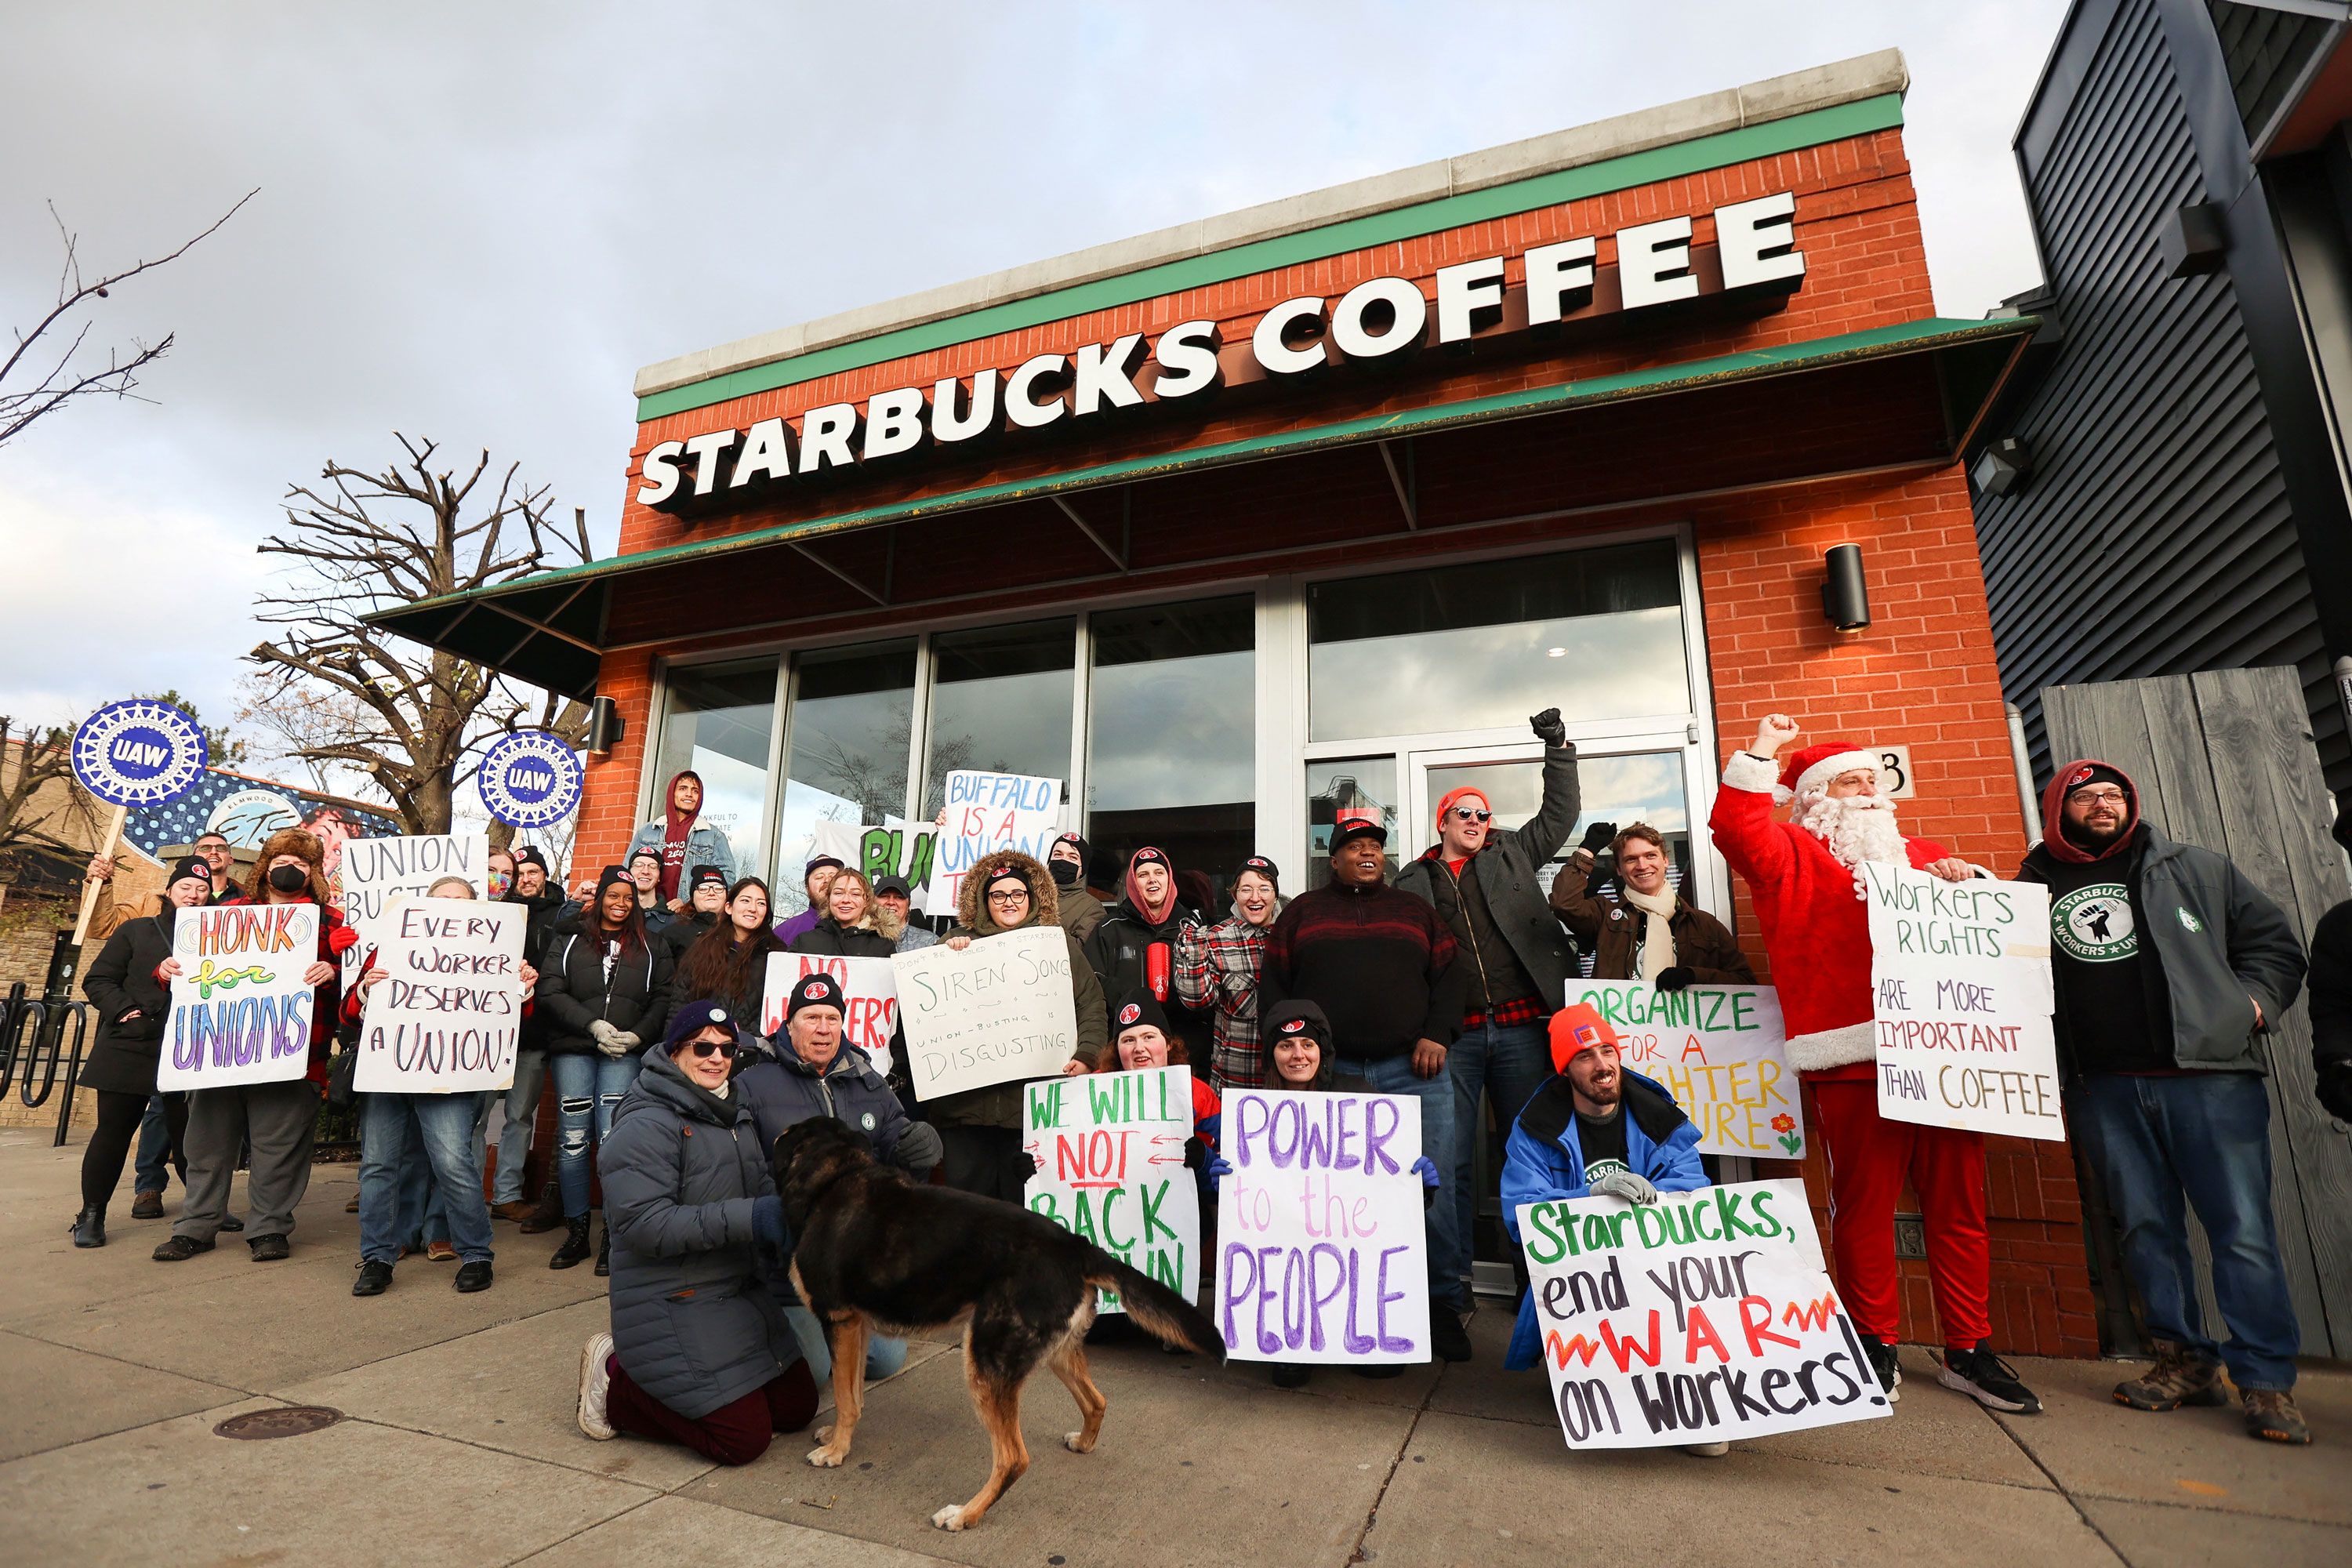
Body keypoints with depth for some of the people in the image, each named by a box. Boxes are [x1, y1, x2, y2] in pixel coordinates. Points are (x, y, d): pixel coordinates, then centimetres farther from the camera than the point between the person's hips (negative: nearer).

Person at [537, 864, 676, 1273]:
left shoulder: (650, 947, 11)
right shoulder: (570, 941, 10)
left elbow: (663, 998, 6)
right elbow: (550, 992, 0)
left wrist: (637, 1035, -9)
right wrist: (593, 1025, -11)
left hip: (624, 1054, -1)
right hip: (572, 1050, 1)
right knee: (573, 1141, 4)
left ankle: (613, 1236, 4)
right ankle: (576, 1232, 18)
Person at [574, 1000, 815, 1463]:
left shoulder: (736, 1114, 10)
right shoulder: (645, 1125, -16)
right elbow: (645, 1225, -24)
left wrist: (781, 1211, -7)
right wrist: (746, 1218, -28)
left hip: (740, 1292, 8)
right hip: (671, 1305, -8)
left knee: (797, 1408, 11)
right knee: (746, 1438, -8)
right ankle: (616, 1384, 9)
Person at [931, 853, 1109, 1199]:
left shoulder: (1060, 943, 11)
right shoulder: (960, 942, 14)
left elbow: (1092, 1008, 8)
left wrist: (1085, 1057, -7)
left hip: (1036, 1100, -1)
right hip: (967, 1102, 1)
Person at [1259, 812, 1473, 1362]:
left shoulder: (1415, 910, 17)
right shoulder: (1303, 911, 13)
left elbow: (1447, 975, 11)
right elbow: (1273, 982, 9)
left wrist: (1436, 1035, -3)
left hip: (1412, 1069, 1)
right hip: (1326, 1072, 0)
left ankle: (1444, 1305, 13)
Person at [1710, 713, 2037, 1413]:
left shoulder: (1919, 853, 25)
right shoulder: (1793, 852, 7)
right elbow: (1735, 828, -13)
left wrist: (1969, 881, 7)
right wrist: (1761, 751, -12)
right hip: (1855, 1063, -5)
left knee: (1958, 1205, 8)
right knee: (1864, 1205, 1)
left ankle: (1969, 1350, 21)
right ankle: (1876, 1347, 14)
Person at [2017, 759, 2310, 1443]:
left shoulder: (2195, 869, 12)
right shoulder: (2034, 888, 9)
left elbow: (2274, 941, 15)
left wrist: (2253, 1002, -2)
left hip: (2207, 1073, 0)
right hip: (2103, 1089, 1)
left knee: (2242, 1227, -2)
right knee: (2146, 1227, 7)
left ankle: (2266, 1379, 9)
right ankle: (2186, 1361, 18)